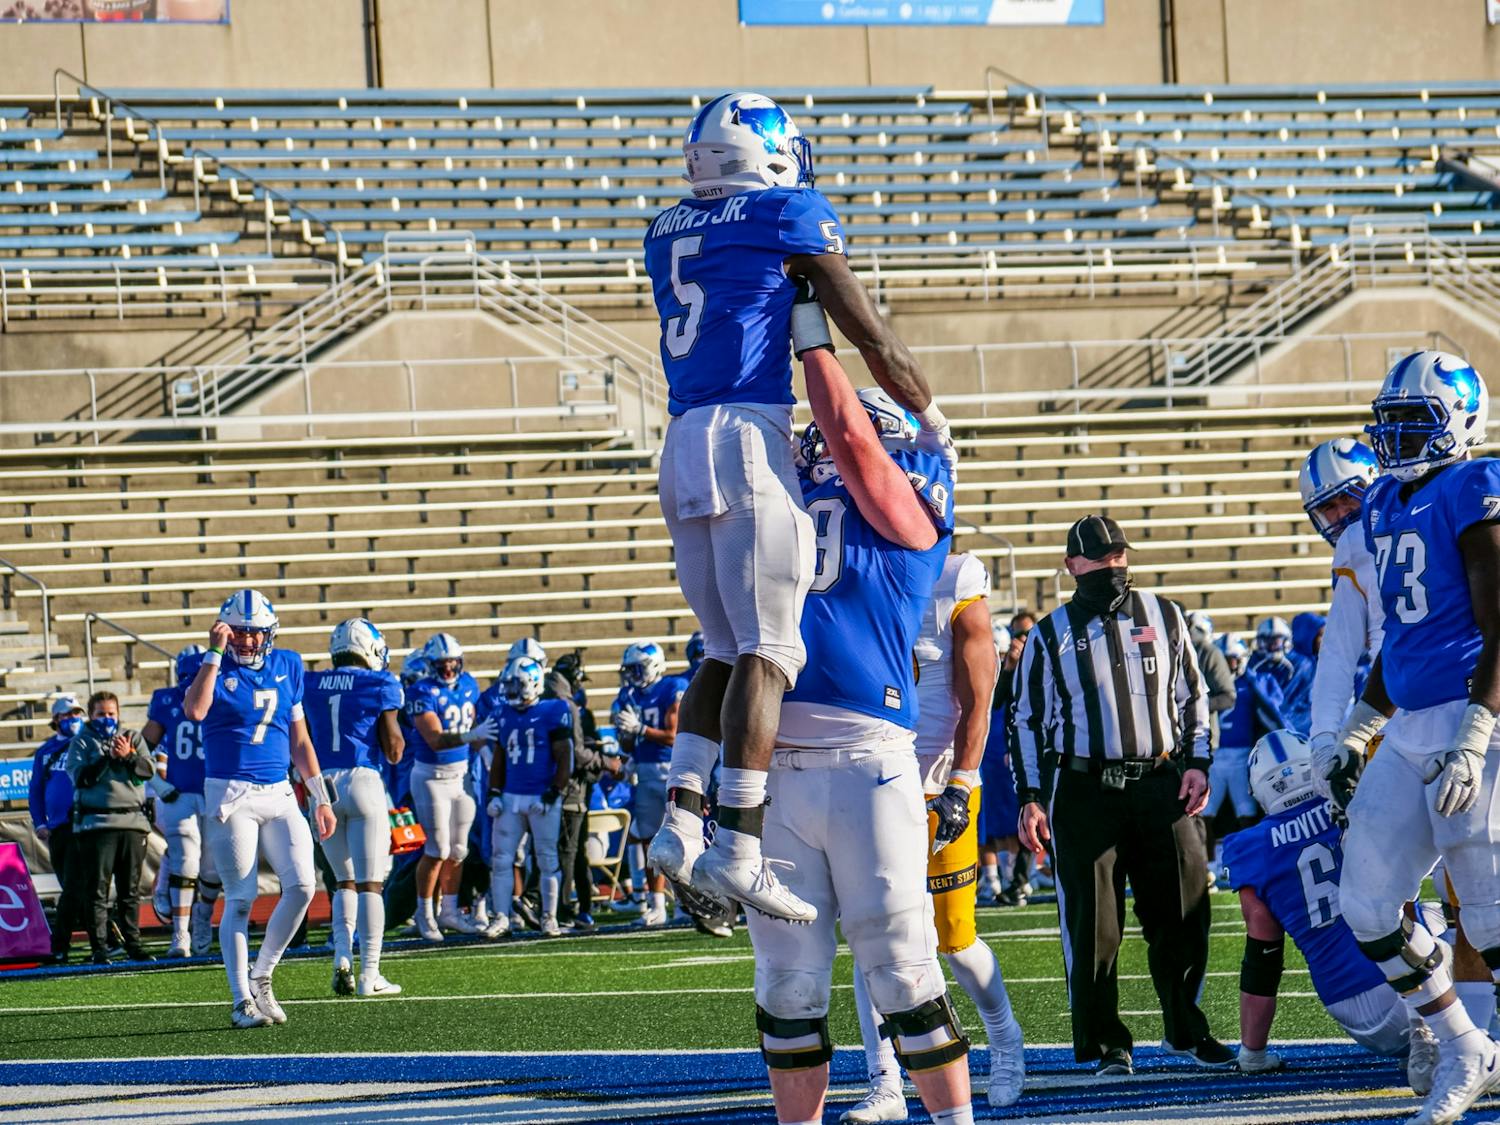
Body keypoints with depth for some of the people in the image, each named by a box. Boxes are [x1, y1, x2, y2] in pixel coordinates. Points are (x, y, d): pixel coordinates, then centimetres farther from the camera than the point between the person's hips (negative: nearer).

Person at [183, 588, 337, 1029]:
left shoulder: (287, 666, 11)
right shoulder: (216, 668, -2)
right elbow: (195, 710, -25)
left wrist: (320, 798, 14)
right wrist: (216, 652, -21)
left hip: (279, 794, 4)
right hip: (230, 795, -4)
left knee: (301, 885, -10)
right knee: (240, 899, -4)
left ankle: (261, 978, 8)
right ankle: (242, 1000, 1)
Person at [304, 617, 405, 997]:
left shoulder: (311, 685, 8)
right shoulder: (380, 685, -4)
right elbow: (394, 752, -2)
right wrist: (395, 728, 15)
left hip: (324, 785, 4)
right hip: (363, 781, -4)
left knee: (345, 880, 18)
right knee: (370, 883, 0)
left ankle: (342, 959, 1)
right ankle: (370, 975, -3)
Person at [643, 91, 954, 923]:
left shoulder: (669, 234, 19)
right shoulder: (789, 219, 2)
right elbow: (874, 340, 3)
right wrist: (933, 428, 15)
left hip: (682, 447, 7)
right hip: (749, 439, -7)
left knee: (726, 650, 14)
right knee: (768, 650, -10)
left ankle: (681, 820, 0)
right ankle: (739, 845, -20)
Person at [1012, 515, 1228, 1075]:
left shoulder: (1164, 618, 11)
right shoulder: (1051, 635, 6)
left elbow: (1192, 697, 17)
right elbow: (1029, 721, 8)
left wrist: (1196, 762, 4)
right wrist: (1030, 798, 0)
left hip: (1160, 784, 2)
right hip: (1085, 791, -2)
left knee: (1182, 914, 1)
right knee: (1093, 924, -4)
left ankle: (1186, 1030, 16)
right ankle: (1107, 1044, 5)